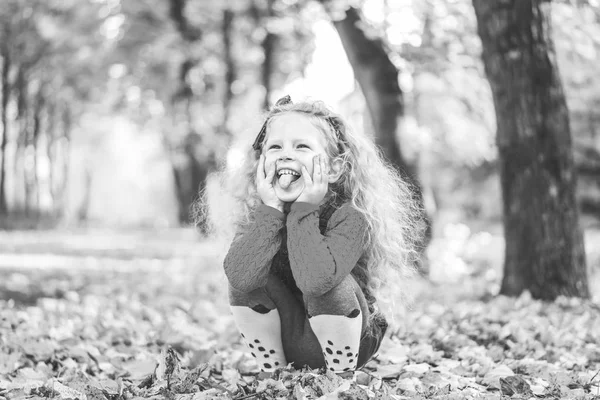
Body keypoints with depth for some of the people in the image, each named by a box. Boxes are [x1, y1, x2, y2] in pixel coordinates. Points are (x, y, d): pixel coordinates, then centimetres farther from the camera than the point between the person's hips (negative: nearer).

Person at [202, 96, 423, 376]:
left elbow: (316, 279, -43)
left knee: (326, 285, -31)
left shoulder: (349, 217, -23)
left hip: (347, 343, -3)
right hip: (283, 345, 4)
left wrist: (304, 209, -33)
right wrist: (271, 209, -30)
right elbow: (241, 277, -32)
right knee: (243, 282, -19)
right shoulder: (258, 216, -11)